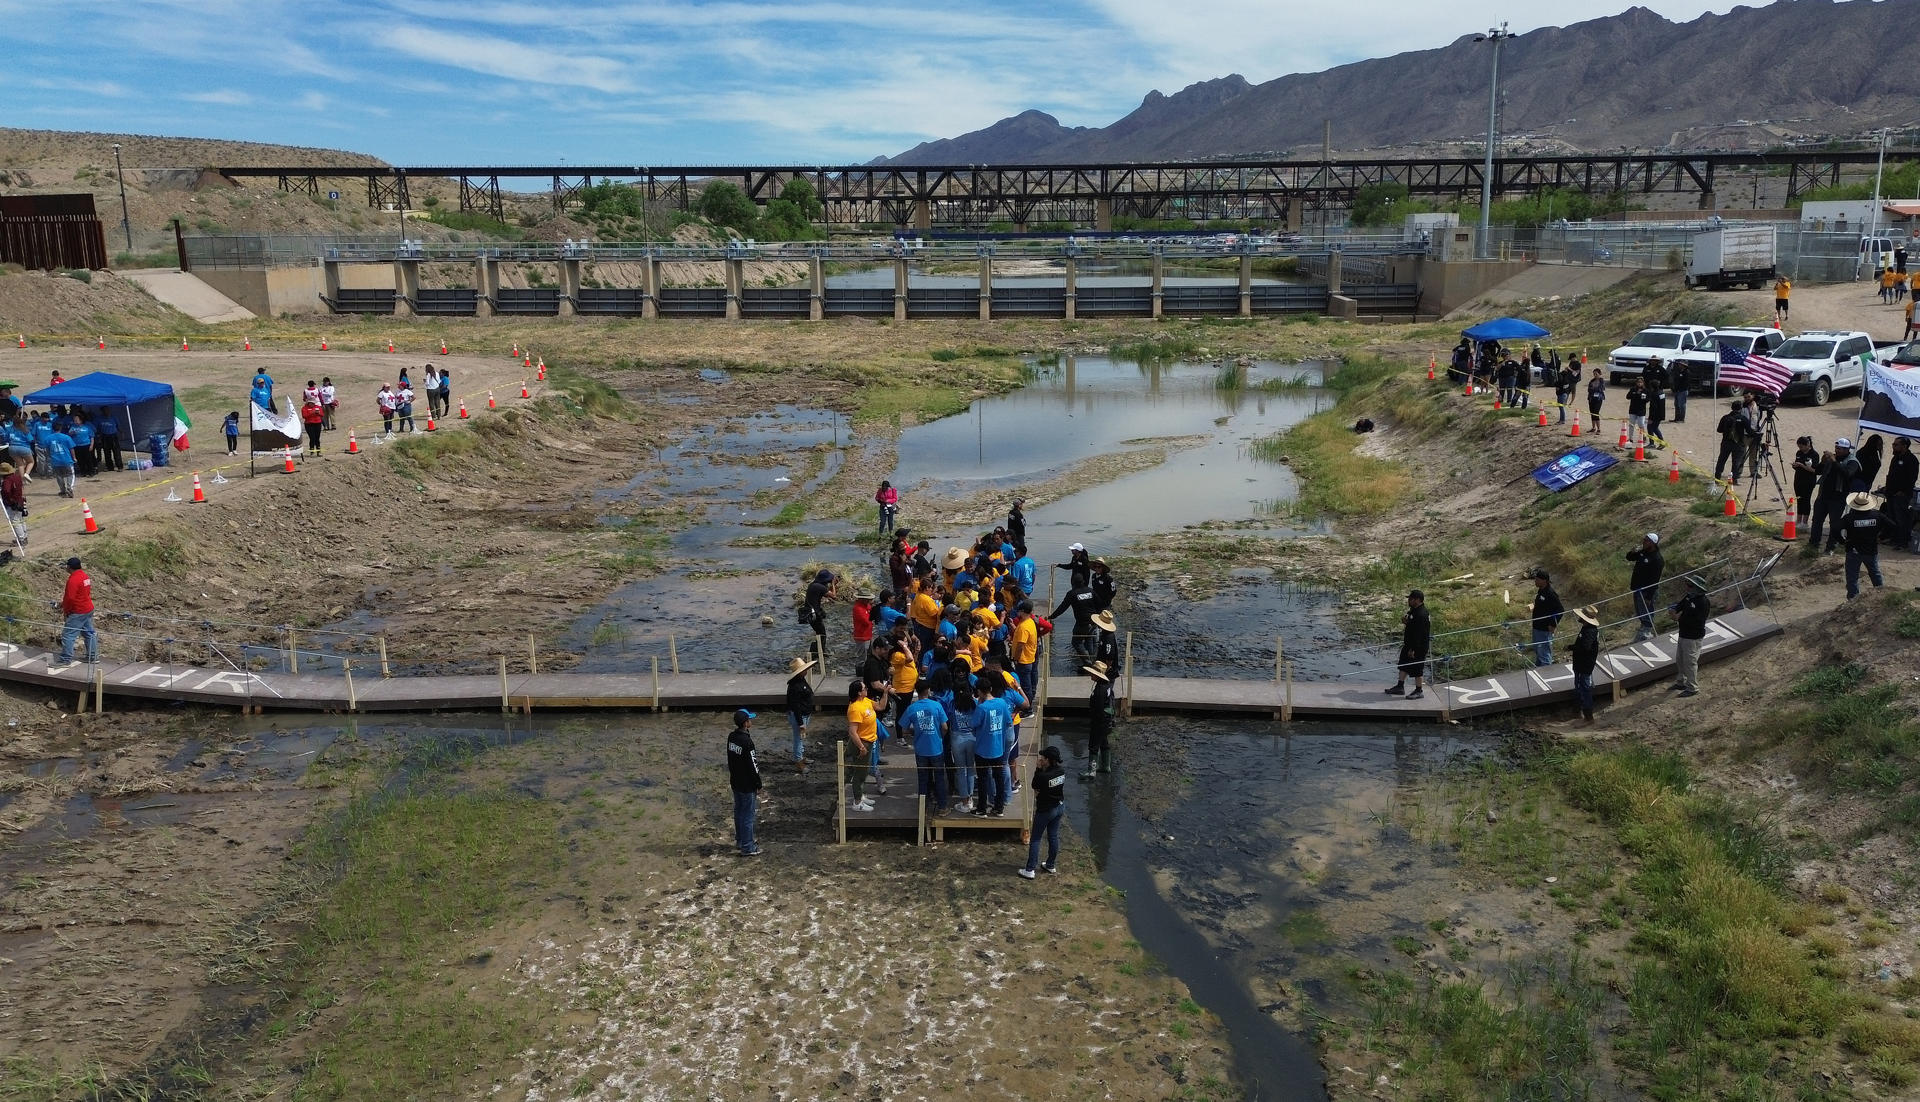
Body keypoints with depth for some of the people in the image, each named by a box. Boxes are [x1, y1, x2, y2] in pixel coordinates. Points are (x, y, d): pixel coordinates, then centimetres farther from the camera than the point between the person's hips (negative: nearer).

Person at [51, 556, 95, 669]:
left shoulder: (73, 579, -20)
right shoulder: (84, 576, 10)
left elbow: (70, 598, -21)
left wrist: (65, 609, -6)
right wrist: (64, 601, 16)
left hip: (78, 612, -10)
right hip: (88, 610, 10)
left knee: (68, 635, -5)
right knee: (89, 633, 16)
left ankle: (65, 660, -2)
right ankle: (93, 656, 23)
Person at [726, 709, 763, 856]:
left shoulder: (731, 737, -1)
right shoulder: (747, 742, -26)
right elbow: (752, 766, -21)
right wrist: (758, 785, -10)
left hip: (735, 782, 8)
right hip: (747, 785, -8)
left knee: (738, 811, 21)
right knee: (748, 815, 2)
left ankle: (740, 839, 36)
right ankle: (747, 847, 10)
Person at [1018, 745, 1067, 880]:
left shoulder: (1042, 776, -28)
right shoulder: (1062, 772, -8)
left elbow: (1036, 792, -12)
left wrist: (1039, 769, -15)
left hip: (1045, 810, -6)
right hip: (1060, 807, 6)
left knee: (1035, 839, 5)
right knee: (1053, 836, 20)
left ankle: (1029, 870, 8)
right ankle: (1051, 865, 33)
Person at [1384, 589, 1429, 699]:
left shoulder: (1421, 614, -25)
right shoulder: (1413, 610, 7)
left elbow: (1418, 633, -26)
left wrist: (1413, 649, -25)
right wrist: (1406, 622, 0)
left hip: (1419, 646, -11)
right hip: (1409, 644, 11)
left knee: (1417, 668, 2)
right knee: (1403, 665, 18)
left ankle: (1419, 691, 15)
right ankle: (1400, 686, 30)